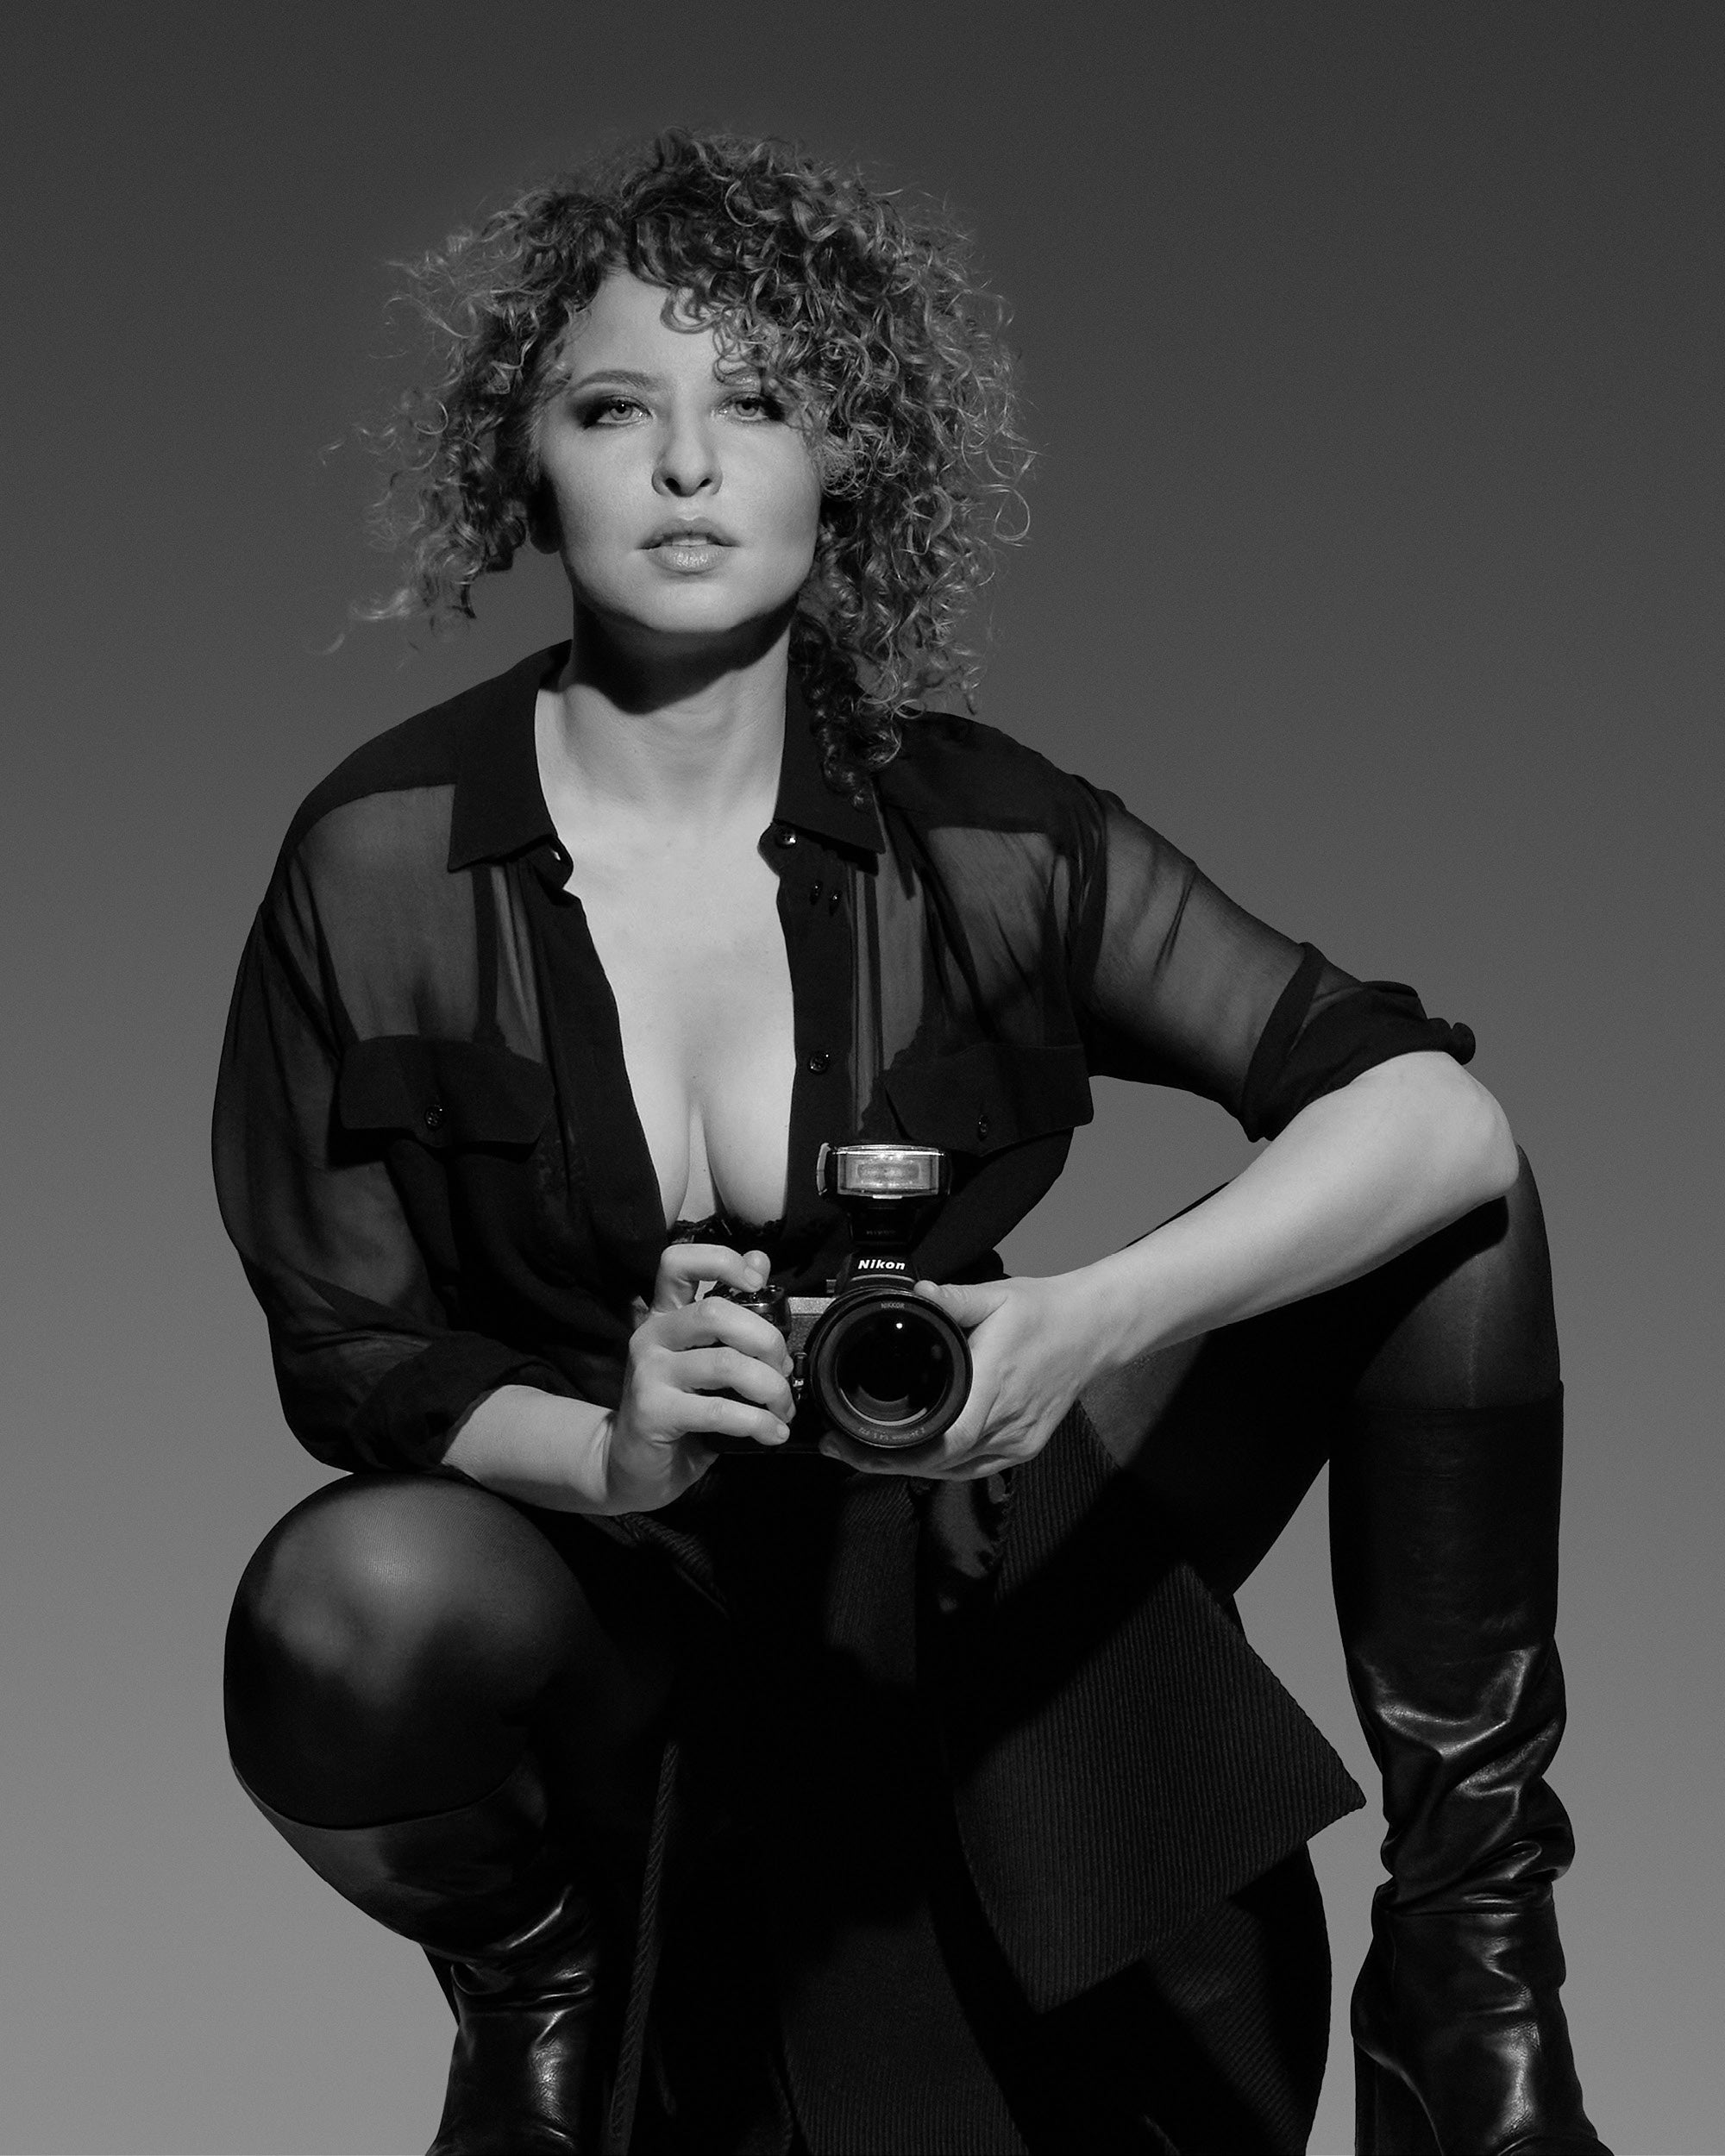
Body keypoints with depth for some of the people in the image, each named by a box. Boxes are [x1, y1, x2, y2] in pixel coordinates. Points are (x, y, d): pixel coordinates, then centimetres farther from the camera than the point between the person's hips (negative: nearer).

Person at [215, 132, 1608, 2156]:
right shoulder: (381, 862, -12)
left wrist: (1090, 1321, -36)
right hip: (628, 1623, -1)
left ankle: (1469, 1974, -4)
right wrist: (601, 1450, -29)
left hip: (977, 1561, 2)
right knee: (348, 1606, -36)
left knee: (1442, 1208, -15)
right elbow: (340, 1346, -7)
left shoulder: (973, 830, -10)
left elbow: (1441, 1117, -19)